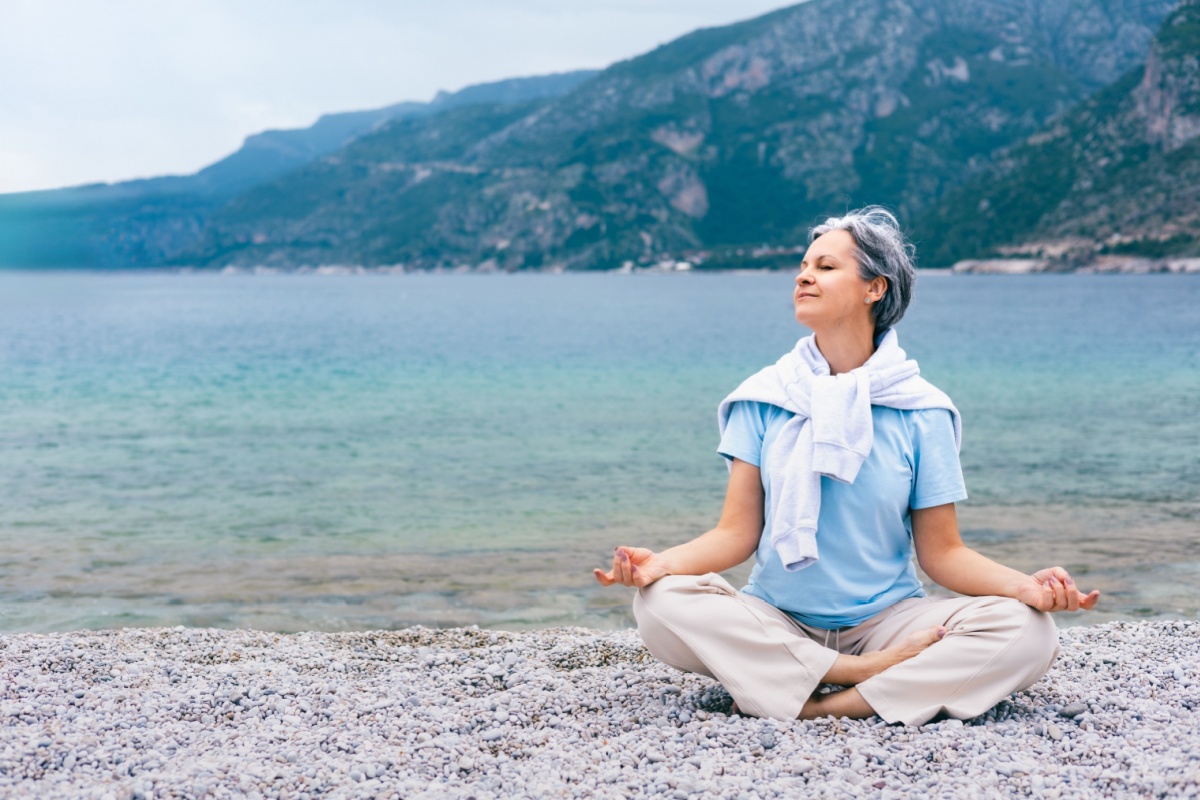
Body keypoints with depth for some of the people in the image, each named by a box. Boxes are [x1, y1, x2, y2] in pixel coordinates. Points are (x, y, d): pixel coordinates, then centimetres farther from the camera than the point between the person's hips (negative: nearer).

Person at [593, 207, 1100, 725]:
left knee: (1028, 632, -25)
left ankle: (816, 706, -26)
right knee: (660, 604, -29)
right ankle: (873, 672, -22)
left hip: (887, 619, 0)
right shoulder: (765, 396, 2)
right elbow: (738, 532, -3)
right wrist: (660, 563, -23)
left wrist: (1025, 585, -19)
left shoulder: (922, 411, -1)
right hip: (776, 621, 1)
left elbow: (941, 551, -1)